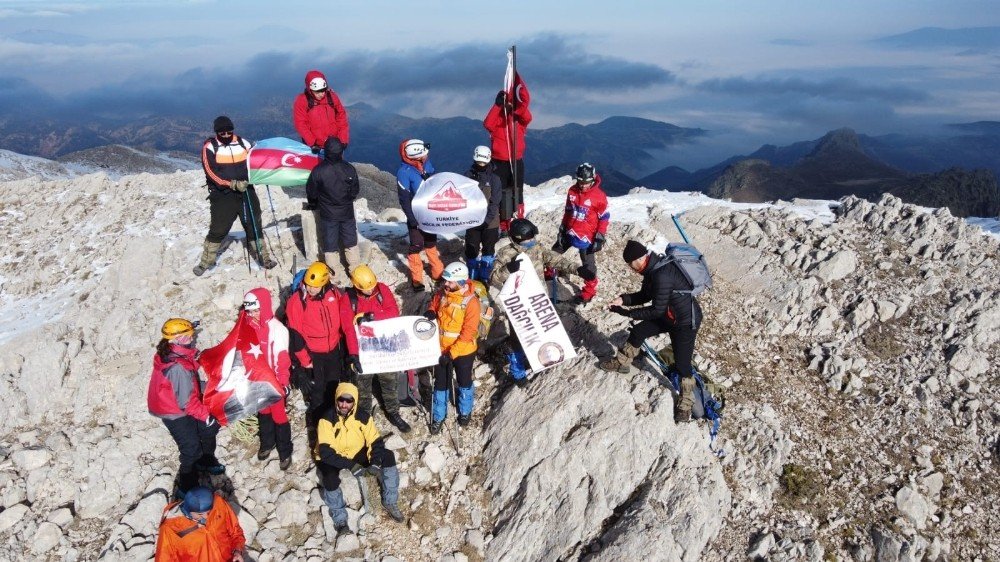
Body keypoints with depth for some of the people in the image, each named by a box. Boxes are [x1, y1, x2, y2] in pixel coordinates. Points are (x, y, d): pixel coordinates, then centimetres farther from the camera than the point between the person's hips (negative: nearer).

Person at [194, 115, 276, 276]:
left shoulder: (243, 143, 5)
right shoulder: (210, 147, -4)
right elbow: (211, 173, -13)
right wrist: (232, 184, -23)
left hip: (246, 192, 3)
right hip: (223, 195, -3)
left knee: (254, 226, 10)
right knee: (218, 230, 0)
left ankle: (263, 258, 23)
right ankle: (207, 262, 14)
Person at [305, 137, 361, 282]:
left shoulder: (318, 171, -18)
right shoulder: (349, 169, -13)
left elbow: (311, 193, -5)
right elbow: (355, 191, 0)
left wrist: (313, 204, 17)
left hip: (328, 215, -1)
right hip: (347, 213, 1)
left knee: (330, 246, 10)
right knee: (351, 243, 17)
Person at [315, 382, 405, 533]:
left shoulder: (363, 417, -12)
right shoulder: (327, 419, -24)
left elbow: (376, 441, -10)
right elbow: (325, 452, -30)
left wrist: (375, 461, -30)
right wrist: (350, 465, -37)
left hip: (357, 454, 4)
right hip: (332, 458, -3)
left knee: (388, 456, -15)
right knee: (330, 478, -36)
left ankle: (390, 502, -2)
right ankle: (339, 518, -10)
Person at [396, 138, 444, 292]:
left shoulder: (427, 164, -6)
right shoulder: (404, 172, -23)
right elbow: (404, 200, -19)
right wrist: (414, 220, -18)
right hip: (416, 217, -6)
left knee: (431, 244, 21)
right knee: (416, 247, 8)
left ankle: (438, 273, 35)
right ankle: (416, 278, 23)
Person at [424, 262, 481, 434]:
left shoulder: (471, 302, -27)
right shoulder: (442, 292, -11)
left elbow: (468, 333, -25)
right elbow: (434, 303, 11)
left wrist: (452, 353, -27)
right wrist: (431, 312, -13)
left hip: (463, 351, -4)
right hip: (441, 348, 4)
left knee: (464, 382, 21)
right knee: (440, 383, 17)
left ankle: (465, 411, 46)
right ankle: (438, 416, 37)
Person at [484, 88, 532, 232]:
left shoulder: (519, 118, 5)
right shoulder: (497, 118, 2)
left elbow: (527, 117, -18)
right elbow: (488, 124, -19)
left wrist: (522, 91, -25)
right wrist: (497, 105, -25)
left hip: (517, 161, 1)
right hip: (500, 161, -1)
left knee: (517, 192, 5)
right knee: (503, 192, 2)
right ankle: (504, 224, 7)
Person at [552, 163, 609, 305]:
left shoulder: (599, 196, -17)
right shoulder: (572, 191, -2)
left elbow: (604, 218, -11)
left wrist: (599, 238, -12)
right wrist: (562, 229, 11)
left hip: (586, 237, -5)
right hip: (569, 233, 5)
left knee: (588, 264, 4)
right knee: (554, 253, 18)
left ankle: (589, 291, 20)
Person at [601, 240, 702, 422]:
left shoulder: (662, 276, -33)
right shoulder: (652, 269, -3)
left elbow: (657, 309, -27)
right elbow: (645, 295, 8)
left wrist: (629, 313, -22)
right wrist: (623, 299, -7)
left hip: (685, 321, -9)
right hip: (667, 316, 9)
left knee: (682, 364, 0)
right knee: (638, 331, 15)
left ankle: (686, 404, 19)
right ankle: (622, 363, 37)